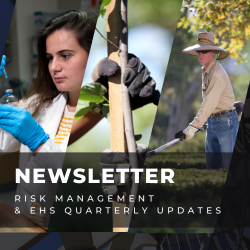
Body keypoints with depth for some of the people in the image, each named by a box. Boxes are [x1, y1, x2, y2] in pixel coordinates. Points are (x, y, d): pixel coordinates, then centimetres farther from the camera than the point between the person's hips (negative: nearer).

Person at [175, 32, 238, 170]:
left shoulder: (217, 74, -22)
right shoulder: (205, 70, 8)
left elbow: (208, 105, -28)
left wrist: (192, 128, -31)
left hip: (226, 121, -9)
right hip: (212, 121, 9)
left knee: (228, 163, -6)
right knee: (211, 162, 12)